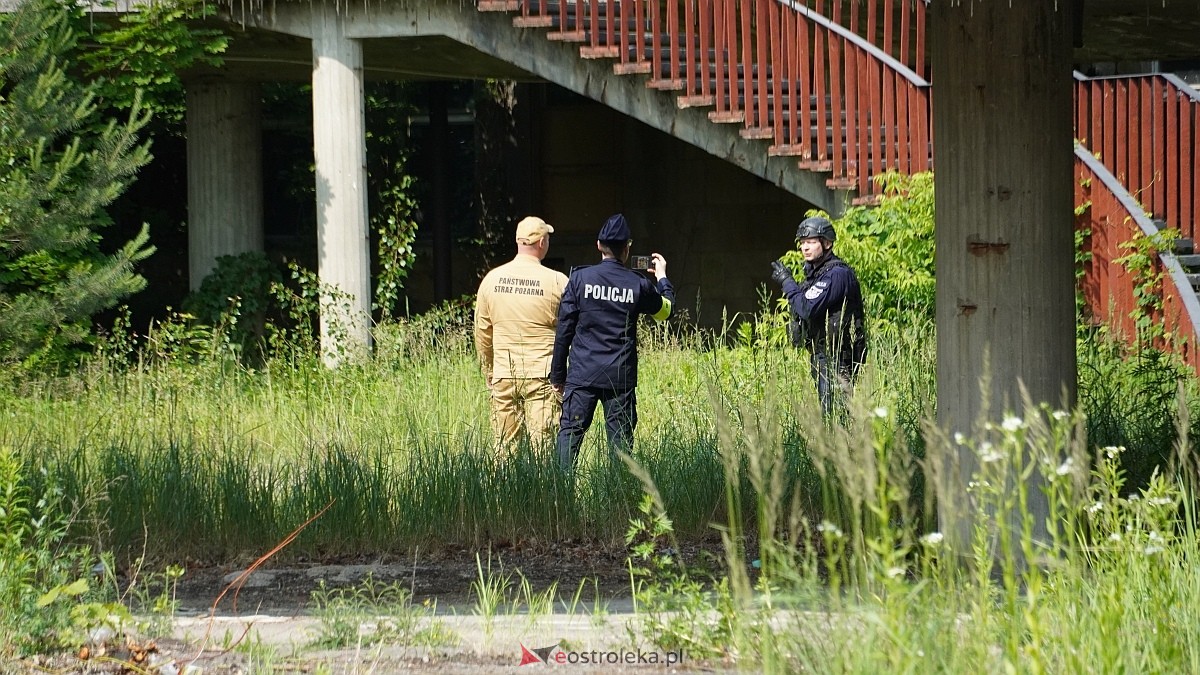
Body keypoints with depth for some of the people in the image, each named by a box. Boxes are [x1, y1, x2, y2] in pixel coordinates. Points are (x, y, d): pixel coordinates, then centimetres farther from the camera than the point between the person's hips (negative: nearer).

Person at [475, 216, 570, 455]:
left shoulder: (492, 279, 3)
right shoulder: (557, 282, -8)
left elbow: (482, 333, 11)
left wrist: (488, 372, 21)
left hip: (503, 375, 3)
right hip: (541, 375, -3)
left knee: (504, 446, 7)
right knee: (540, 445, -4)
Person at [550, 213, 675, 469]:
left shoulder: (580, 278, -2)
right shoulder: (638, 284, -1)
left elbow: (564, 329, -1)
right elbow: (664, 310, 20)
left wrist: (558, 375, 7)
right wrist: (662, 278, 38)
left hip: (582, 374, 0)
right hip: (621, 378, 0)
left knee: (570, 433, 1)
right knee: (620, 440, 4)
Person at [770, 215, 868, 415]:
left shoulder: (837, 274, -16)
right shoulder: (814, 272, 16)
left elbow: (807, 309, -23)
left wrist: (787, 281, -11)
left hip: (837, 359, -10)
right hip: (822, 357, 10)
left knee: (834, 412, -13)